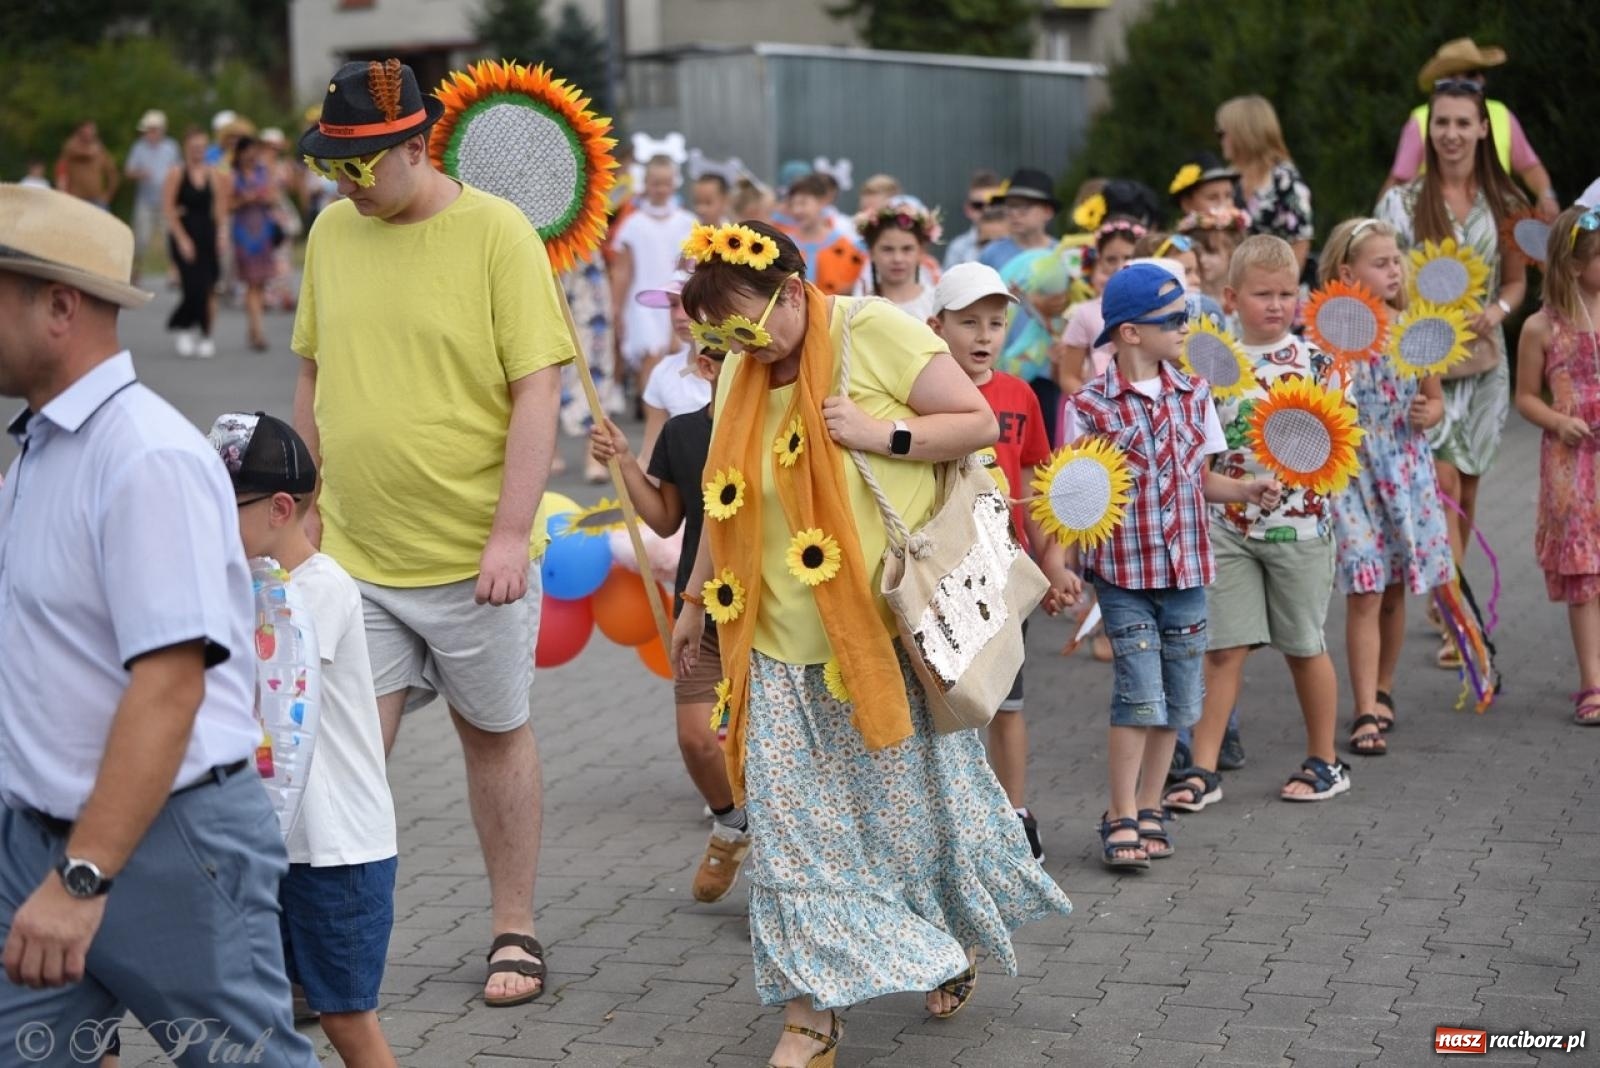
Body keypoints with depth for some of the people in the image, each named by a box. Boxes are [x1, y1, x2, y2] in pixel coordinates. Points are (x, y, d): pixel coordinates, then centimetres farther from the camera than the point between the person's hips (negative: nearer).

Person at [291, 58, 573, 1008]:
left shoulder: (497, 233, -10)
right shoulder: (332, 231, 5)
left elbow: (536, 393, -12)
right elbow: (314, 376, 14)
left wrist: (511, 533, -16)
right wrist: (306, 503, 12)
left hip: (474, 557, -3)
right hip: (355, 556, 3)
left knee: (496, 734, 12)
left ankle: (514, 930, 26)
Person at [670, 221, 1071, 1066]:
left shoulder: (876, 332, -10)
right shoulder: (740, 373, 7)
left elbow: (980, 424, -7)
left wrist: (881, 433, -18)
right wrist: (695, 601, 22)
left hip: (886, 630, -4)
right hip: (783, 647, 4)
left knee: (916, 801, 10)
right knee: (792, 828, 1)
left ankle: (957, 936, 38)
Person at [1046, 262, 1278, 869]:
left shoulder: (1193, 395, 6)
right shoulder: (1091, 407, -8)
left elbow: (1200, 477, 13)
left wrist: (1245, 491, -6)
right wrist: (1056, 555, -19)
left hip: (1186, 569, 5)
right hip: (1123, 573, -5)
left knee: (1178, 699, 9)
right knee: (1140, 696, -10)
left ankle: (1148, 808, 23)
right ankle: (1121, 818, 2)